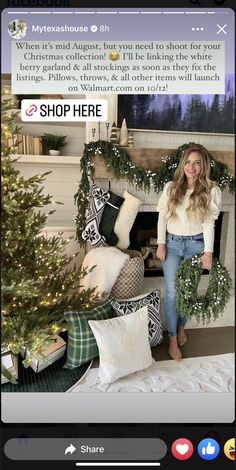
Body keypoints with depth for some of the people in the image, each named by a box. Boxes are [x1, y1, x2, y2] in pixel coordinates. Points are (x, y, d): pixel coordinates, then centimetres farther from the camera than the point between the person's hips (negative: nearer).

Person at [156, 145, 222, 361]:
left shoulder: (211, 191, -6)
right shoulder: (171, 188, -2)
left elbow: (209, 223, -6)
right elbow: (162, 217, 1)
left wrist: (208, 252, -9)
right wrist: (161, 244, -4)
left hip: (196, 245, 0)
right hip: (172, 243, 0)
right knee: (172, 292, 0)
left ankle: (181, 326, 37)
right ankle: (172, 337, 16)